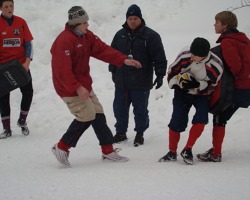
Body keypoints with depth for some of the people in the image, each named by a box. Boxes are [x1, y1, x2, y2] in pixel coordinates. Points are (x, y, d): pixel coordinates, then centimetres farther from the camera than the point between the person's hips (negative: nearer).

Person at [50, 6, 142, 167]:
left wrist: (124, 60, -7)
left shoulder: (87, 36, 6)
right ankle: (62, 147, 4)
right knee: (86, 116, -11)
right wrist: (77, 88, -29)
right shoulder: (64, 41, -23)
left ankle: (108, 151, 18)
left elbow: (103, 50, 3)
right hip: (70, 89, -9)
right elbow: (63, 70, -27)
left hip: (84, 86, 9)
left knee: (98, 115, 9)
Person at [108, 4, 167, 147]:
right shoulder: (120, 35, 7)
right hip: (121, 81, 4)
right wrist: (113, 71, 20)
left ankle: (140, 134, 20)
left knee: (140, 109, 4)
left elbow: (159, 57, -7)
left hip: (141, 82, -4)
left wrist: (160, 75, -11)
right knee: (120, 108, 10)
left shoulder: (151, 36, -6)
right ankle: (121, 132, 25)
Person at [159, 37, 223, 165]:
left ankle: (187, 149, -7)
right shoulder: (184, 55, -21)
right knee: (177, 121, -7)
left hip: (202, 95, -1)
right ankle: (172, 152, 10)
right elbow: (172, 71, -3)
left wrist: (197, 85, -31)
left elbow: (211, 86, -15)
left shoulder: (216, 66, -25)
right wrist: (176, 83, -17)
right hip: (182, 93, 1)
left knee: (201, 118, -22)